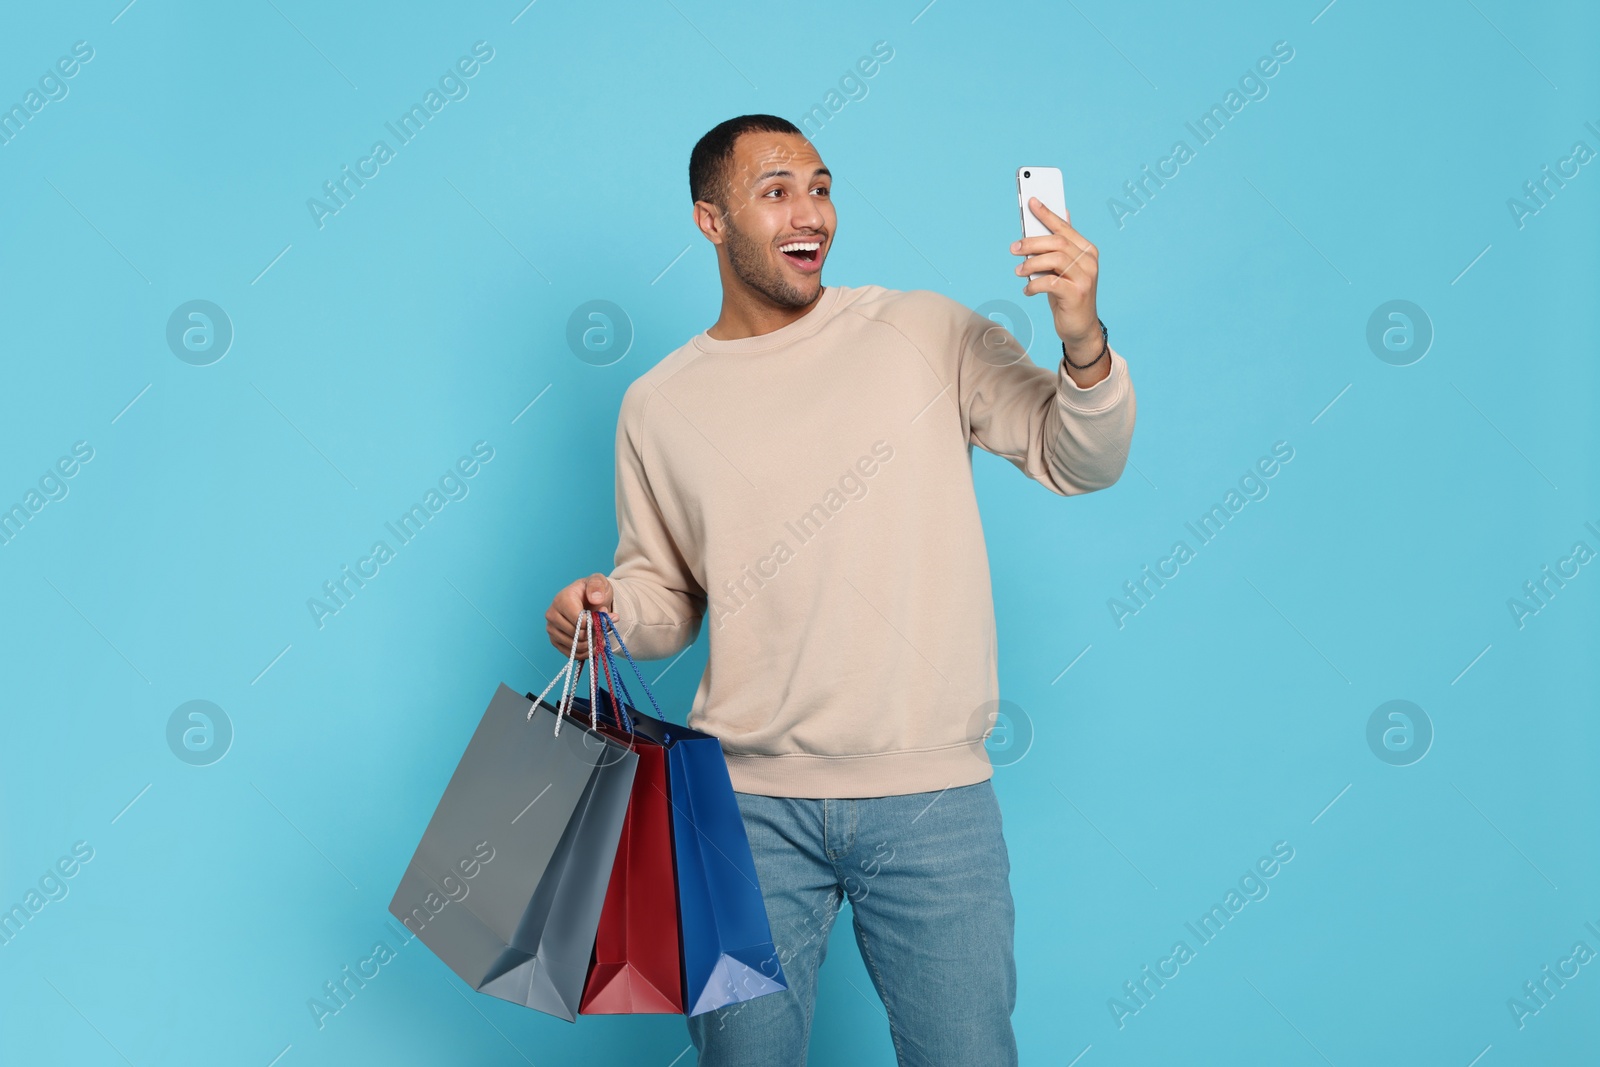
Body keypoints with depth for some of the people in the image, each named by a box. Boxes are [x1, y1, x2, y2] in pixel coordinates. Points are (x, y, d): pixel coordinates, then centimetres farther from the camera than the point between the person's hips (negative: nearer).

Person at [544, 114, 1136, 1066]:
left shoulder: (927, 333, 1)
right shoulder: (660, 407, 5)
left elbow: (1084, 463, -1)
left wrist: (1085, 344, -19)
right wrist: (611, 608, -8)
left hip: (932, 795, -1)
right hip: (749, 798, 1)